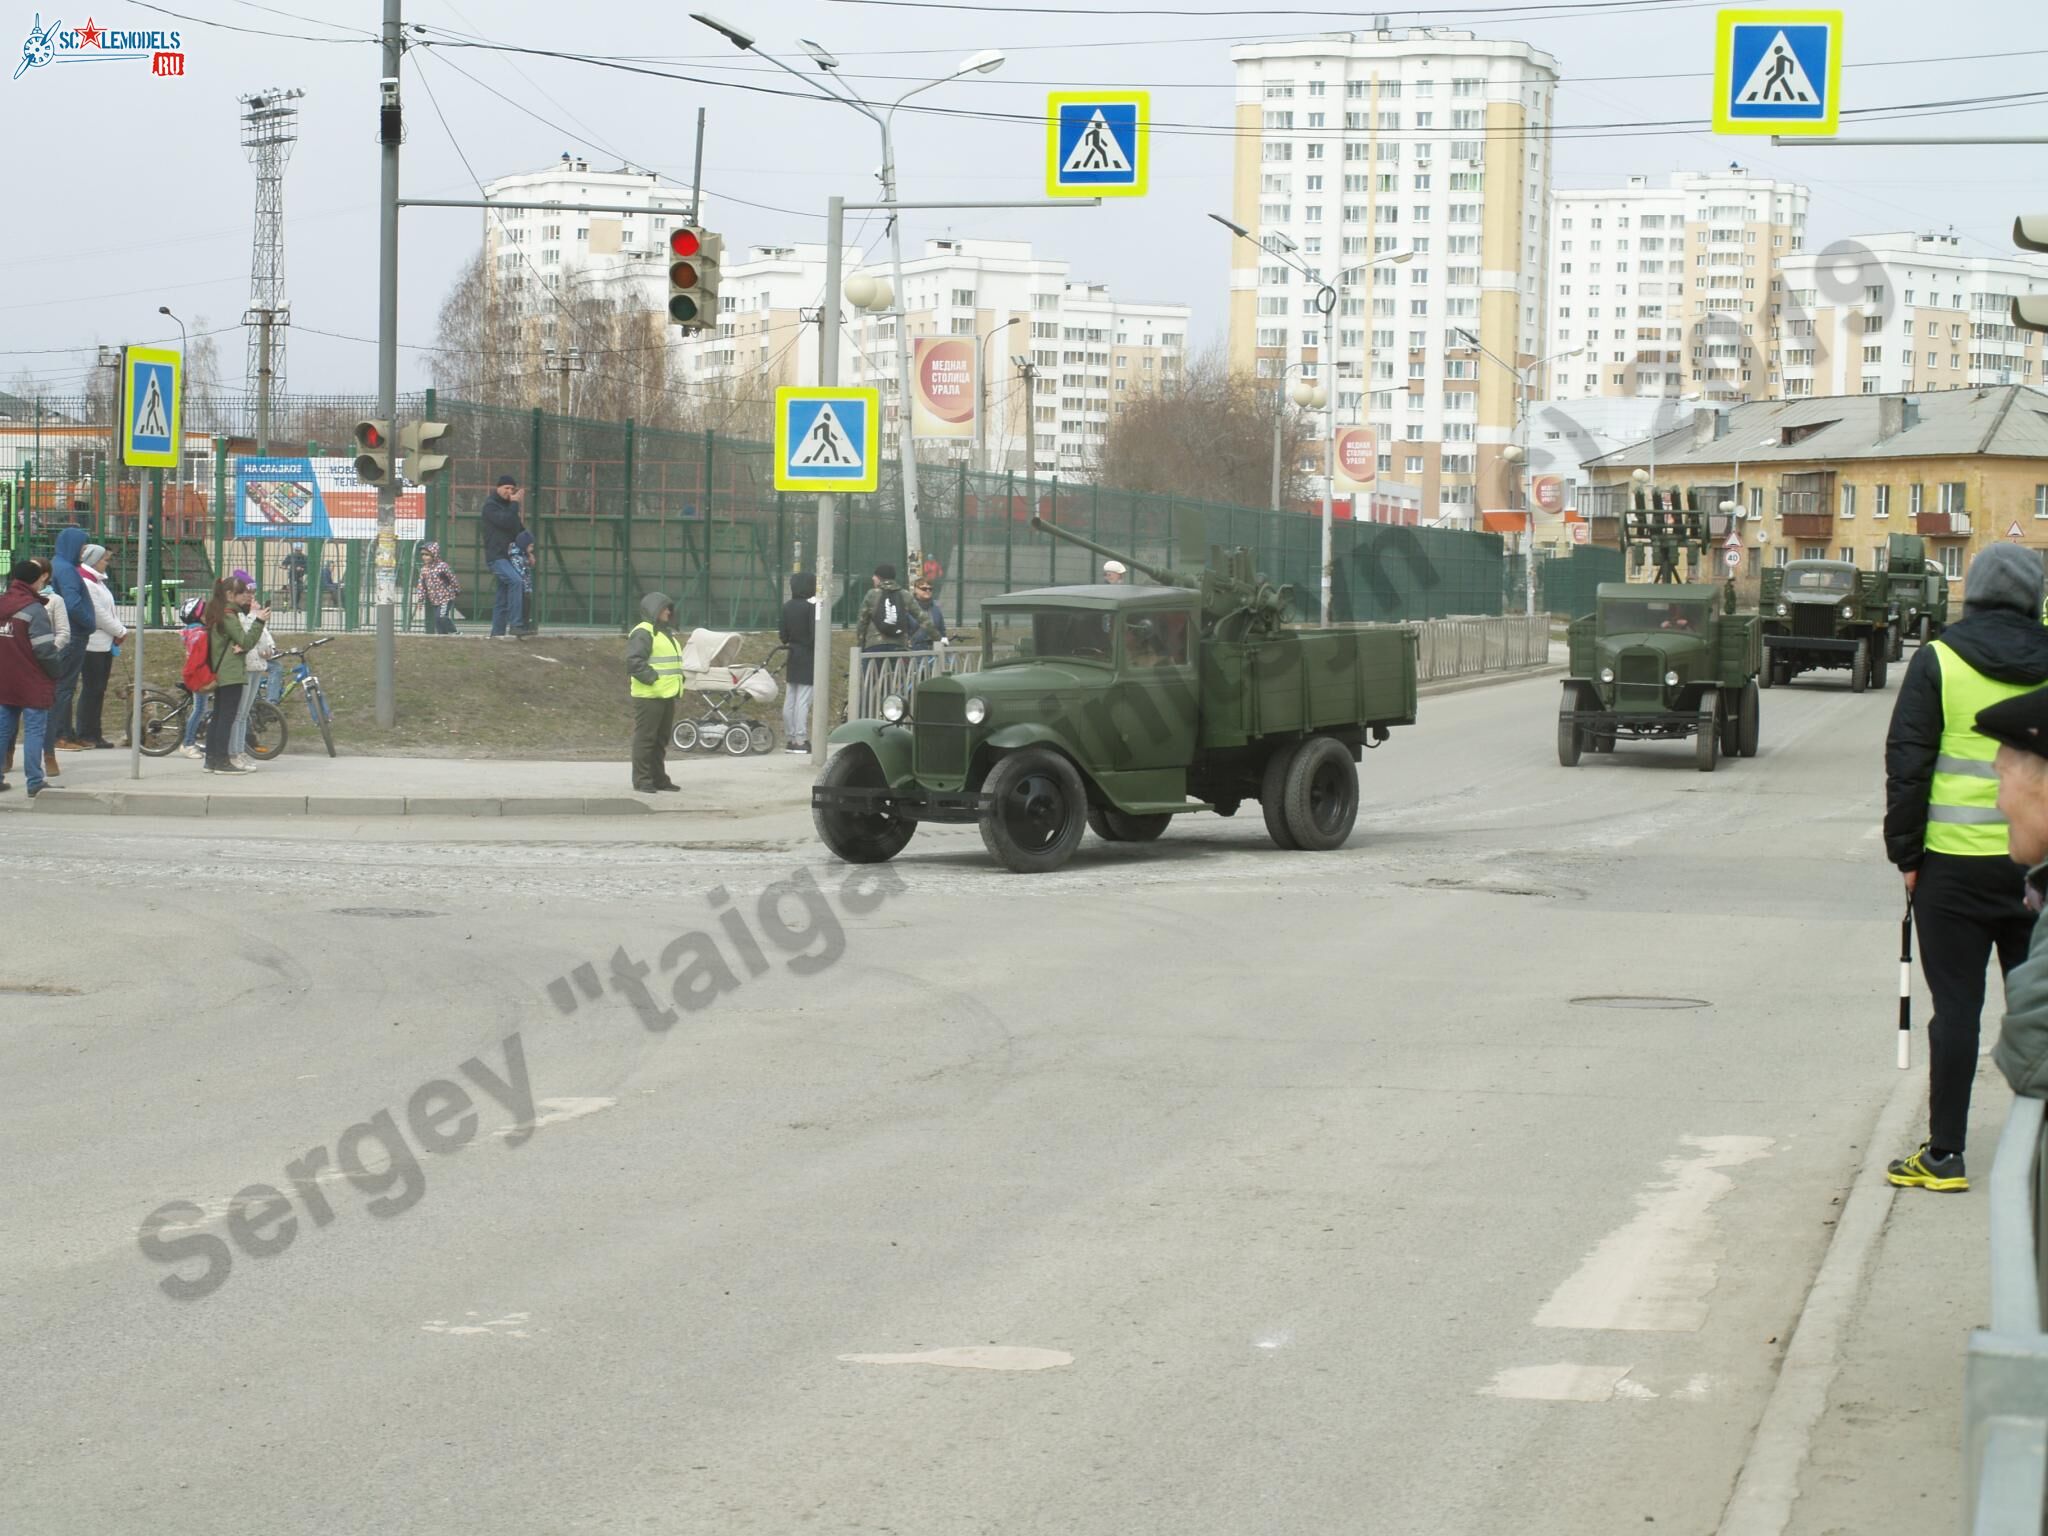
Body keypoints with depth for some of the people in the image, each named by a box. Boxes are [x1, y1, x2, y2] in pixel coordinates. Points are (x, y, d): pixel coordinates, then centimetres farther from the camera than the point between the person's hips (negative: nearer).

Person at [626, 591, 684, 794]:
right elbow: (634, 661, -21)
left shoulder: (667, 633, 21)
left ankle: (659, 778, 21)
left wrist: (679, 678, 16)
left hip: (667, 694, 10)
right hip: (649, 696, -10)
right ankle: (642, 781, -3)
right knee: (645, 738, -5)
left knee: (661, 739, 14)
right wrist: (652, 678, -21)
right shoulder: (643, 633, -11)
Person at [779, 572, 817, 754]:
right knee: (803, 700, -5)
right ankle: (801, 740, -5)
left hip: (793, 657, 6)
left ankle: (790, 739, 15)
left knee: (789, 700, 10)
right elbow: (814, 634, -18)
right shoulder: (811, 606, -13)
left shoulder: (787, 607, 5)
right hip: (808, 658, -6)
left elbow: (784, 636, 8)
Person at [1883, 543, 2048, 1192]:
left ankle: (1945, 1155, 5)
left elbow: (1907, 765, -6)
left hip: (1957, 863, -2)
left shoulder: (1938, 662, -5)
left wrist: (1905, 852, 2)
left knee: (1956, 1006, 3)